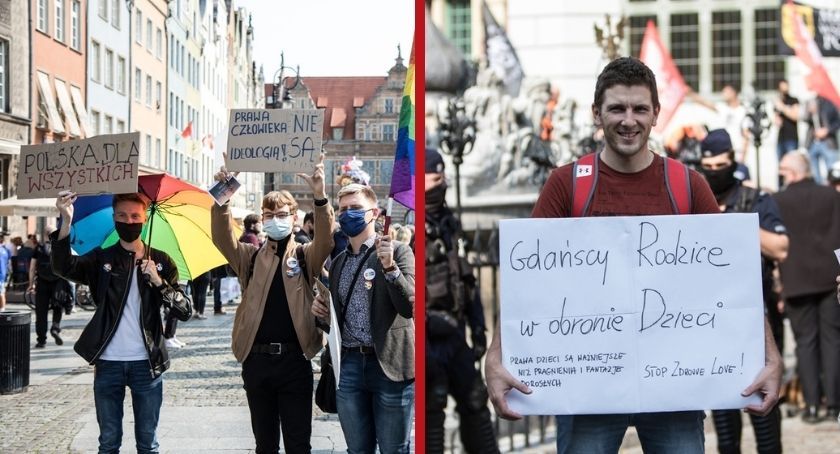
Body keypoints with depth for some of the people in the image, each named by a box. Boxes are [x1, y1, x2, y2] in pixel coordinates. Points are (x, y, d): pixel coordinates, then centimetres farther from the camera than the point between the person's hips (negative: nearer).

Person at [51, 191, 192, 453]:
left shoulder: (160, 262, 4)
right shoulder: (101, 260, 2)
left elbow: (185, 311, -2)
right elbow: (63, 267, -18)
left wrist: (159, 282, -17)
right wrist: (66, 222, -32)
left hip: (146, 364, 0)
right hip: (108, 363, 0)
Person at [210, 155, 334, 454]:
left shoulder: (306, 257, 5)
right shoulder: (250, 257, 9)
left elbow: (325, 239, -15)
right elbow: (221, 238, -7)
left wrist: (320, 196, -31)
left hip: (294, 359, -2)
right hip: (257, 359, 2)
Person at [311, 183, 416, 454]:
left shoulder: (398, 252, -2)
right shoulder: (338, 262, 16)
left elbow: (410, 307, -14)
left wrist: (389, 267, -25)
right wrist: (321, 313, 0)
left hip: (389, 365, -5)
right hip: (348, 365, 5)